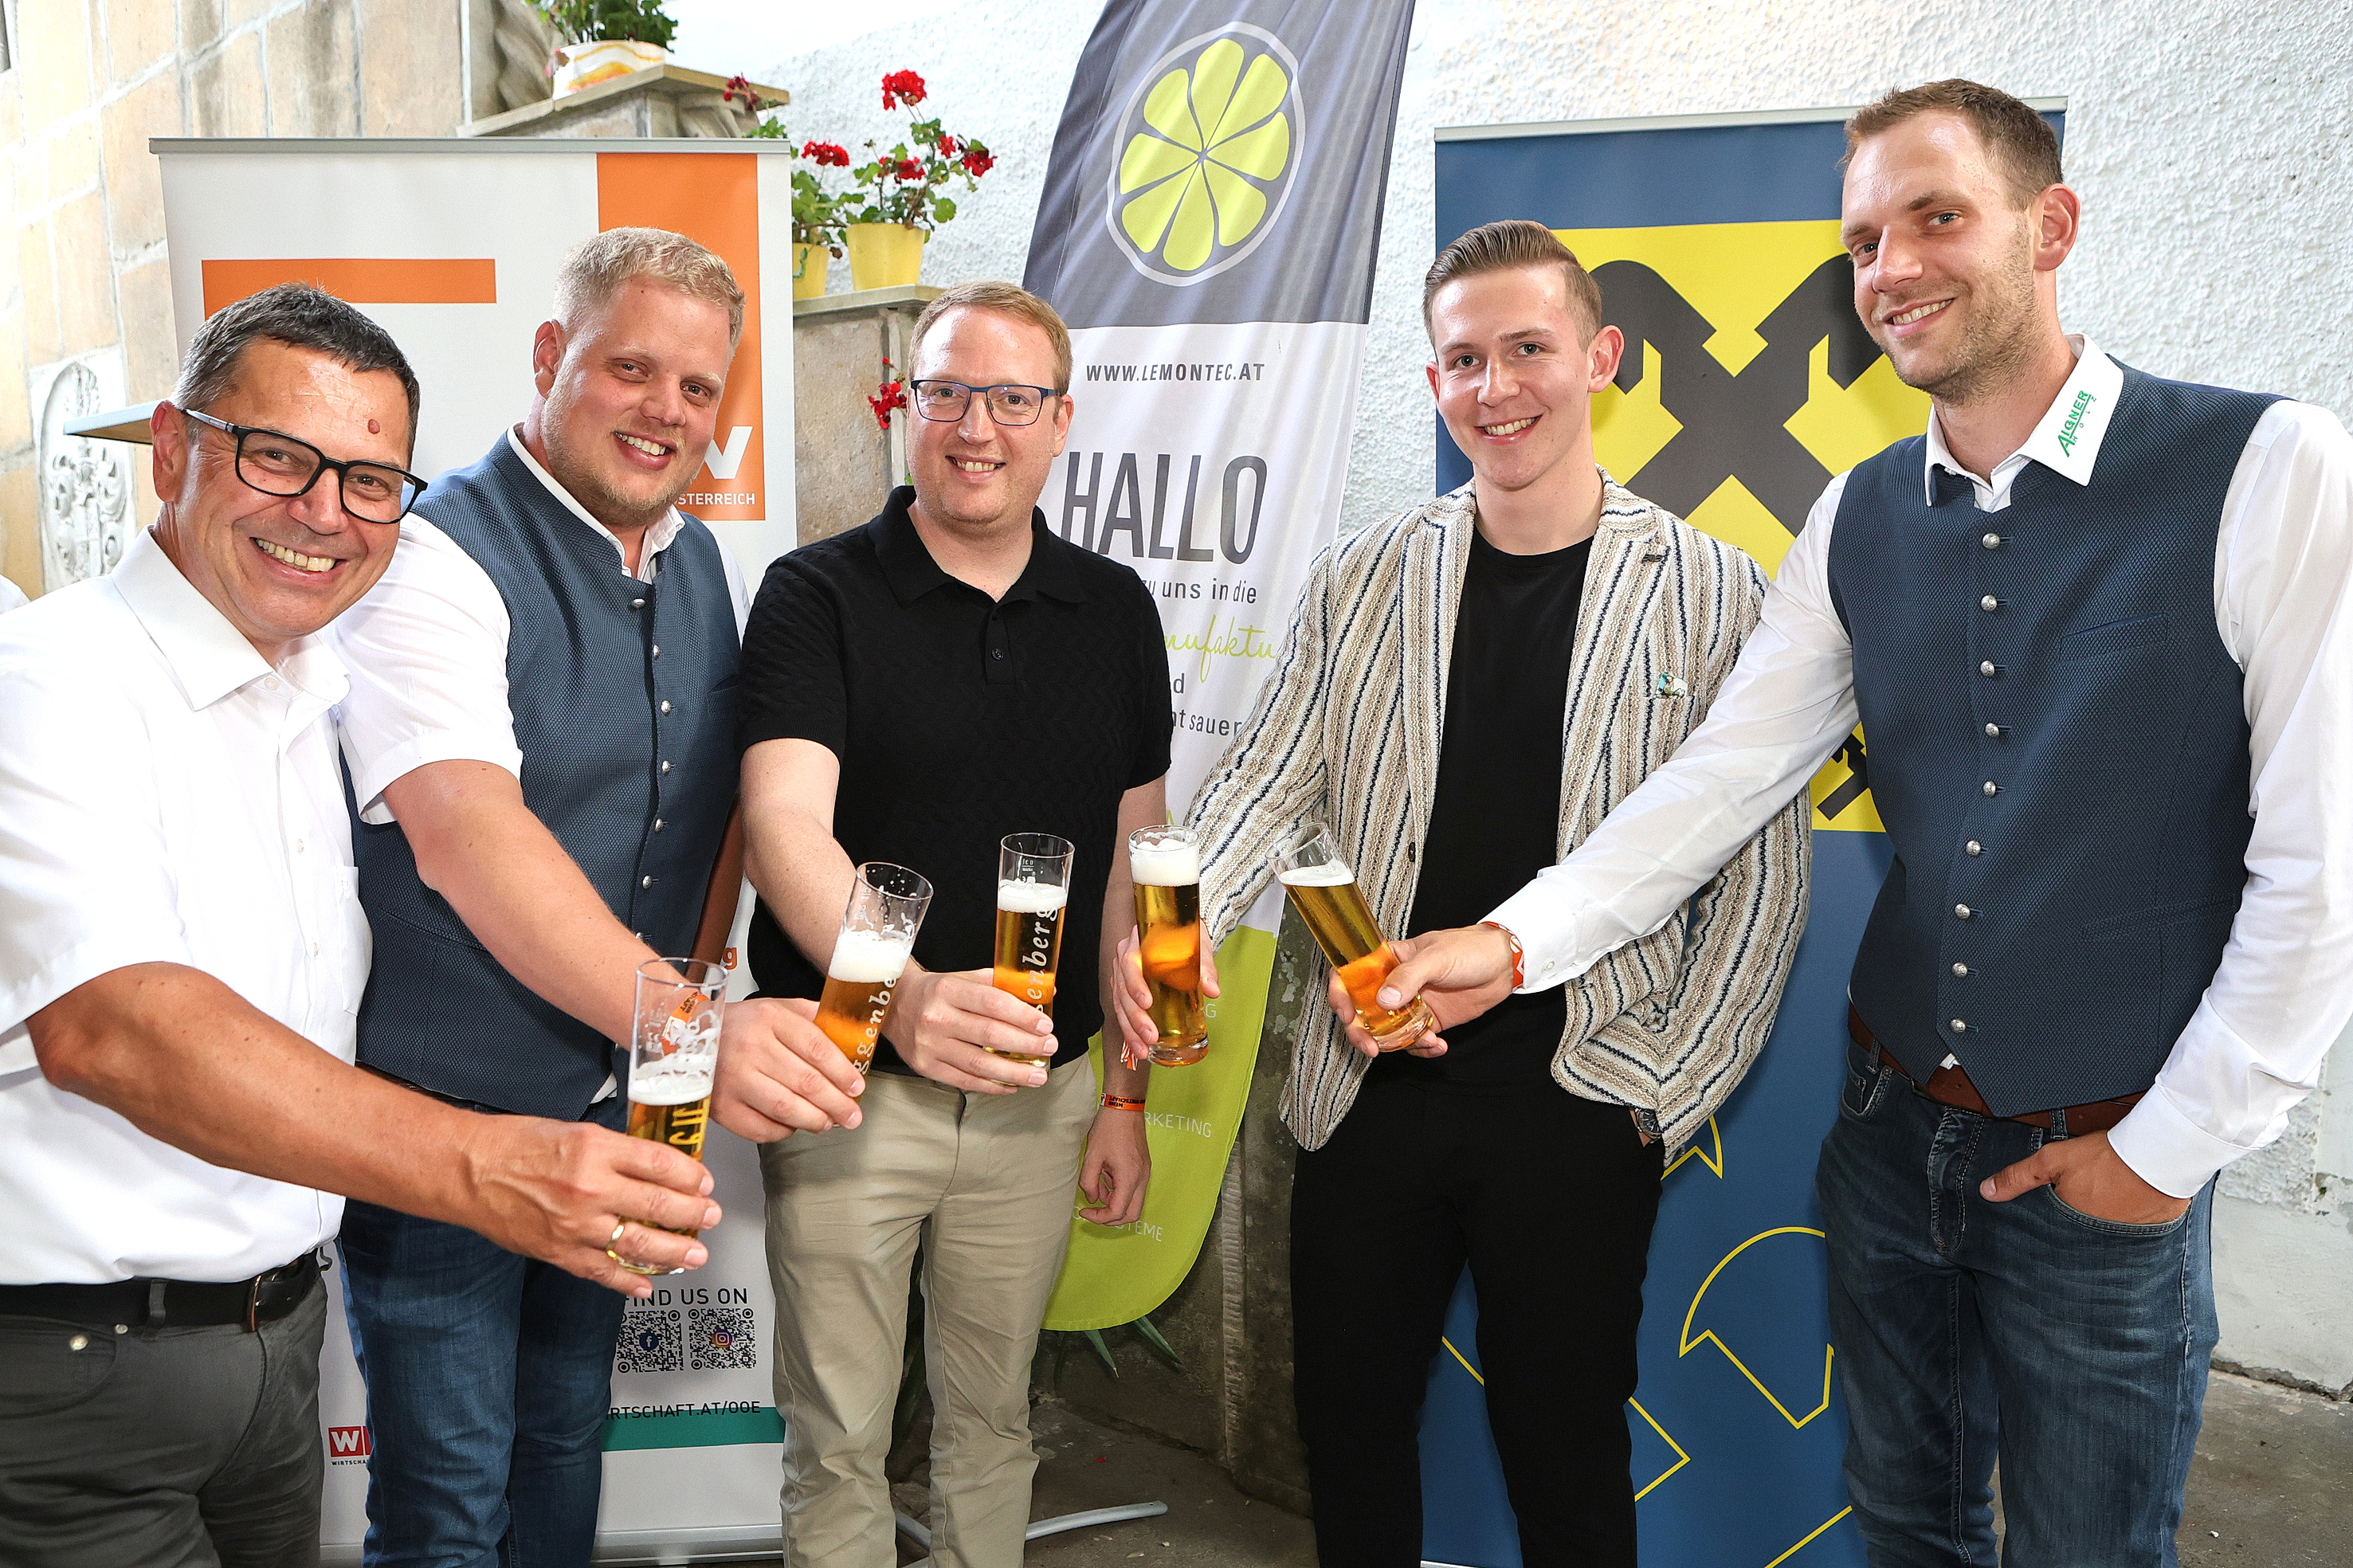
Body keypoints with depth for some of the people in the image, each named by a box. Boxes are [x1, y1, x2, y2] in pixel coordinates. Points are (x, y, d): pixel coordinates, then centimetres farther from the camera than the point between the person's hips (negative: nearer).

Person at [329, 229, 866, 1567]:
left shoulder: (706, 569, 5)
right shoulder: (440, 559, -19)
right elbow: (464, 836, -34)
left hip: (624, 1100, 7)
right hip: (442, 1112, -6)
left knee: (567, 1436, 22)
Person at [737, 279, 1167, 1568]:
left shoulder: (1113, 612, 4)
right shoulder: (817, 596, -9)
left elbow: (1133, 858, 7)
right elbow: (785, 822, -24)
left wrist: (1125, 1095, 5)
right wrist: (902, 990, -43)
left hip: (1040, 1091, 3)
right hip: (849, 1081, -3)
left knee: (991, 1415, 20)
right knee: (838, 1437, 11)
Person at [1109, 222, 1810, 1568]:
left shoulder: (1711, 594, -3)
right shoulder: (1365, 581, 4)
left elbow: (1763, 865, -2)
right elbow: (1268, 781, 1)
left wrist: (1667, 1089, -6)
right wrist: (1182, 925, -18)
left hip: (1575, 1103, -2)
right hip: (1367, 1087, 3)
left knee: (1565, 1449, 12)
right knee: (1349, 1414, 15)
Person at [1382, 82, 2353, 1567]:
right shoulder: (1859, 522, 1)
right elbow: (1725, 774, -2)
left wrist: (2171, 1146, -12)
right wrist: (1517, 940, -15)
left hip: (2110, 1162, -4)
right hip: (1895, 1122, 4)